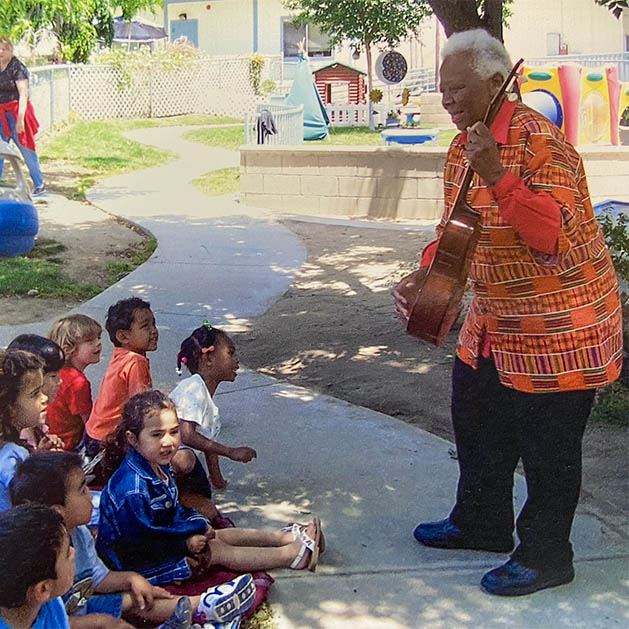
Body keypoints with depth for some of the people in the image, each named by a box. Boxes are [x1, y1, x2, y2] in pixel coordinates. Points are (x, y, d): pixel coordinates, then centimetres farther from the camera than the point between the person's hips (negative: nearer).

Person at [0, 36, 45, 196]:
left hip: (15, 113, -6)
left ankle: (39, 185, 6)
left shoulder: (17, 67, -9)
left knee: (26, 149, -2)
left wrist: (20, 118, -23)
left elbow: (23, 94, -16)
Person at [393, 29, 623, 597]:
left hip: (558, 325, -9)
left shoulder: (539, 141, -22)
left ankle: (545, 556, 22)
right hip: (495, 320, 10)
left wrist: (498, 178, -39)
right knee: (478, 422, 21)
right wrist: (423, 276, 1)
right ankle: (481, 524, 41)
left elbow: (557, 241, -31)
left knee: (546, 444, 3)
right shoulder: (463, 147, 6)